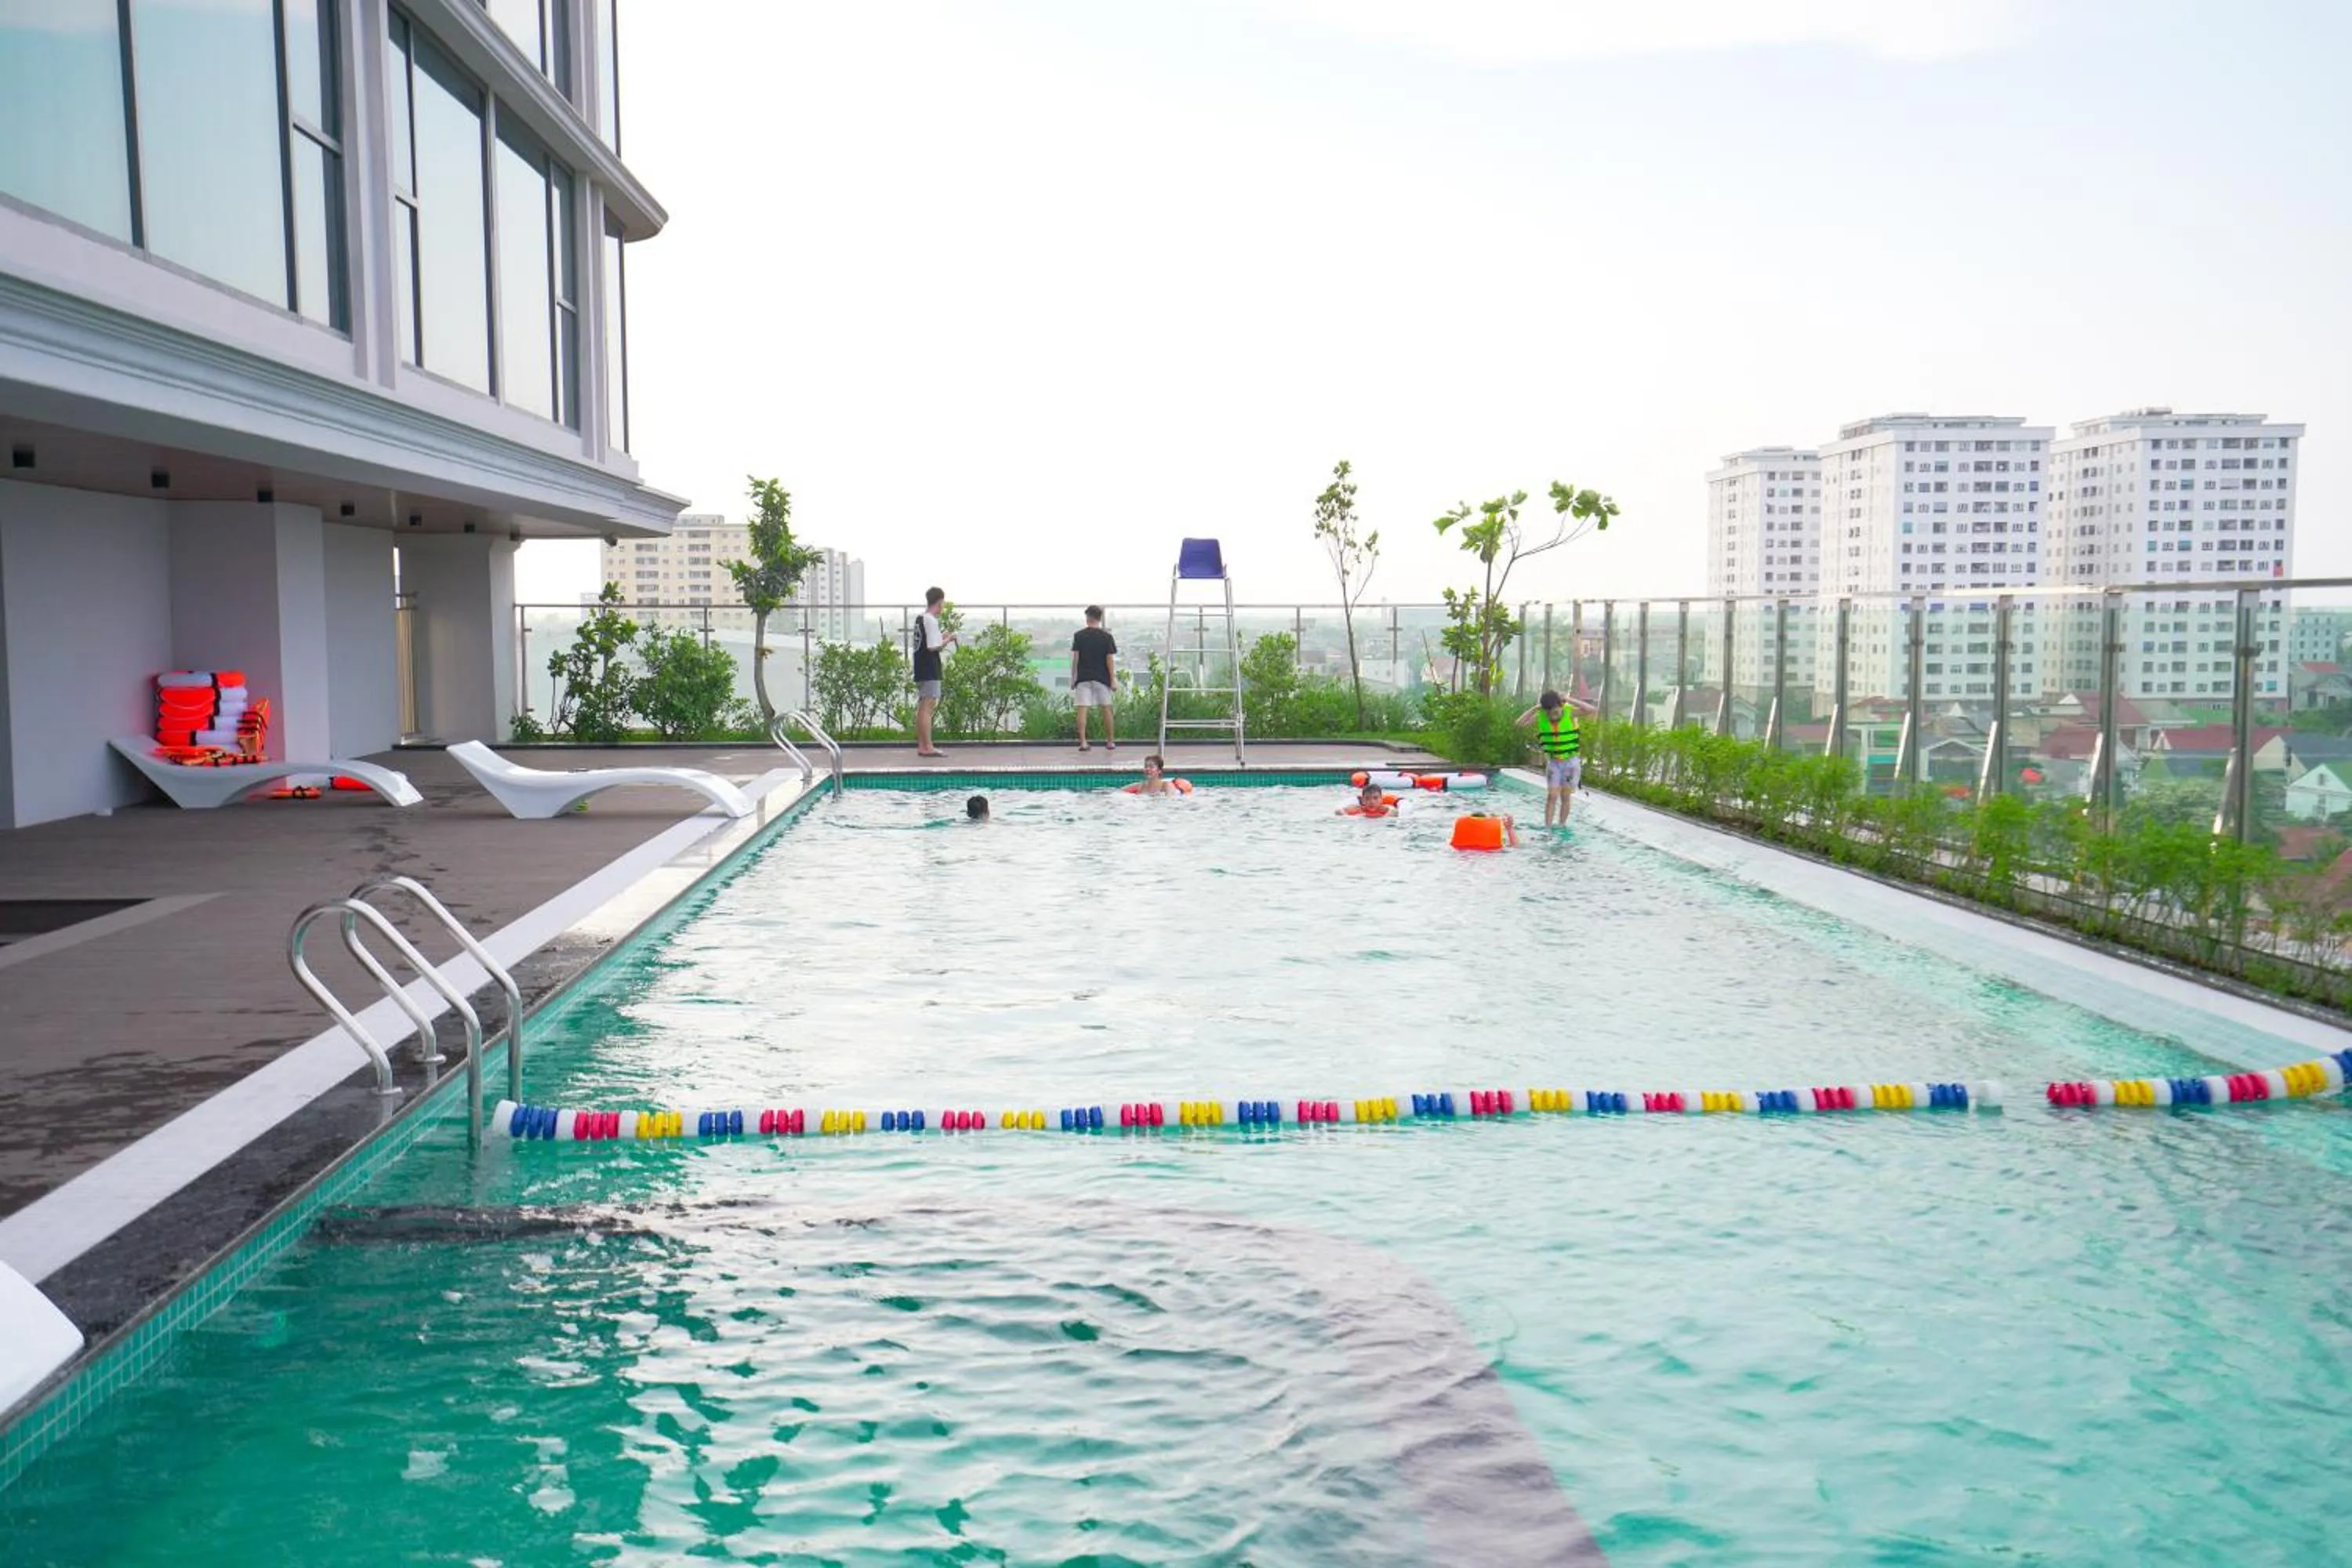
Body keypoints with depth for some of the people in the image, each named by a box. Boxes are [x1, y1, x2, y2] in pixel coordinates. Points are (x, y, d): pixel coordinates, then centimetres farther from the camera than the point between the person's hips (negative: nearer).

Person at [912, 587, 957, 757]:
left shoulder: (920, 619, 13)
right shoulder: (931, 621, -15)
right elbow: (933, 647, -20)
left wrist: (941, 637, 17)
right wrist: (948, 640, -6)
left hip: (921, 670, 10)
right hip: (930, 671, -10)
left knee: (922, 708, 12)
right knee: (927, 708, -9)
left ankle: (921, 746, 16)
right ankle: (927, 747, -9)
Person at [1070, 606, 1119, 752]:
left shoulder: (1079, 636, 0)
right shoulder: (1106, 636, -1)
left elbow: (1075, 658, -1)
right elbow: (1110, 659, -4)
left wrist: (1073, 678, 6)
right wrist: (1113, 680, -1)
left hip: (1083, 678, 0)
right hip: (1102, 678, 0)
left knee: (1082, 709, -1)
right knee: (1107, 709, 10)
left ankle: (1083, 742, -8)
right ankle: (1111, 742, 15)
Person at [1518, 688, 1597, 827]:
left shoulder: (1569, 711, -17)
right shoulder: (1540, 716, -9)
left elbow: (1593, 711, -30)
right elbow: (1520, 722, -15)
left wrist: (1570, 701, -30)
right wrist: (1535, 708, -22)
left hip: (1571, 760, -2)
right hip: (1553, 761, 2)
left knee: (1565, 796, 2)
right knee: (1552, 796, -4)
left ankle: (1561, 826, 12)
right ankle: (1547, 827, -4)